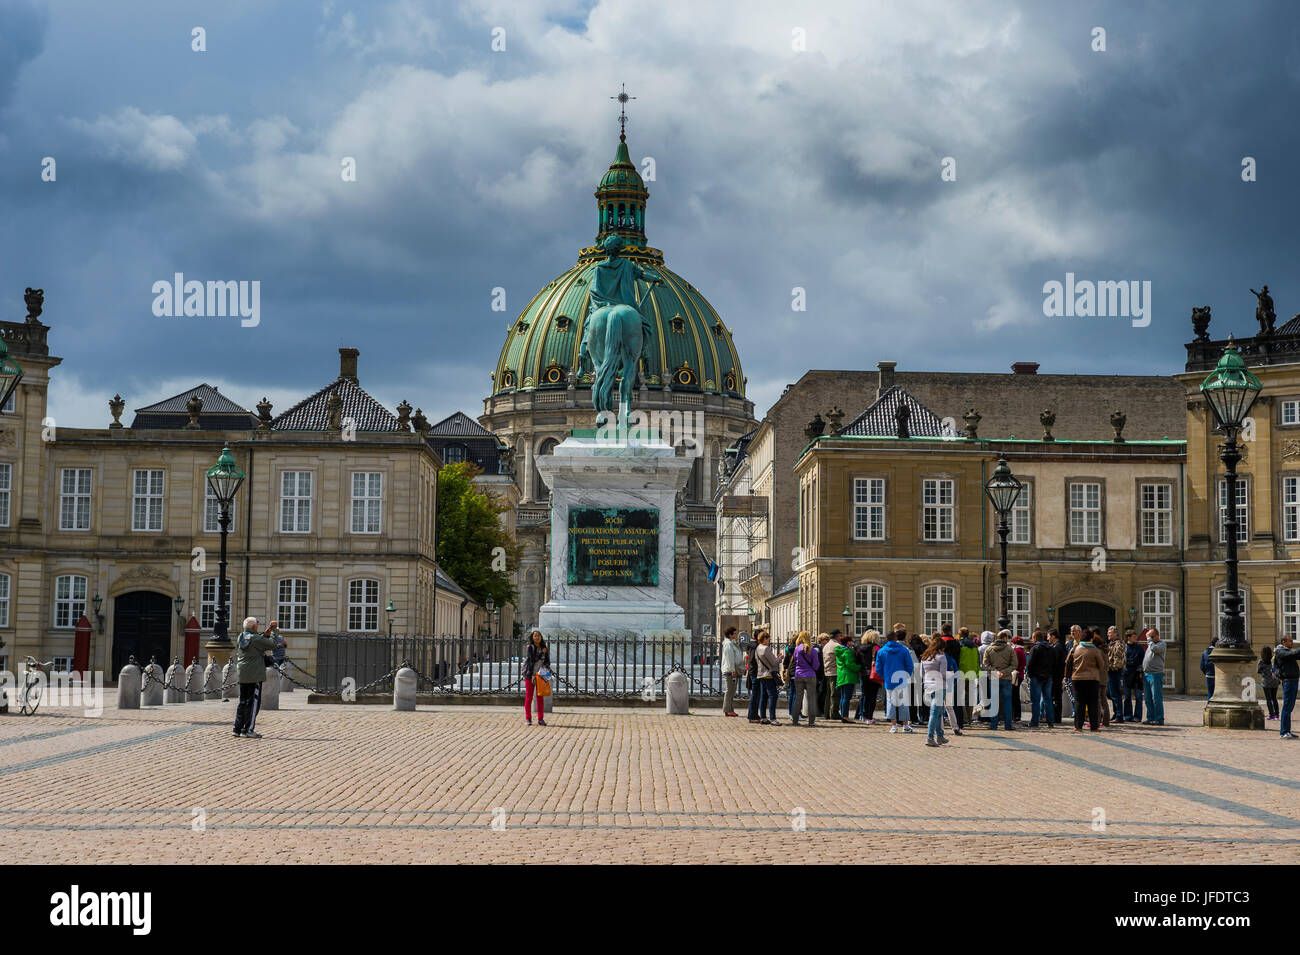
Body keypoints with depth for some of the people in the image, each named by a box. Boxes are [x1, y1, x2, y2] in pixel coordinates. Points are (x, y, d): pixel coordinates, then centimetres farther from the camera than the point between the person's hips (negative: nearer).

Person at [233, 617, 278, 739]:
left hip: (242, 676, 8)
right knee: (254, 702, -3)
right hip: (254, 675, -8)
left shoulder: (241, 637, 10)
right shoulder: (255, 638, -15)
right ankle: (248, 730, -5)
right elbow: (271, 644, -9)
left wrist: (268, 631, 16)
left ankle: (238, 728, 17)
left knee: (243, 701, 15)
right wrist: (275, 633, 5)